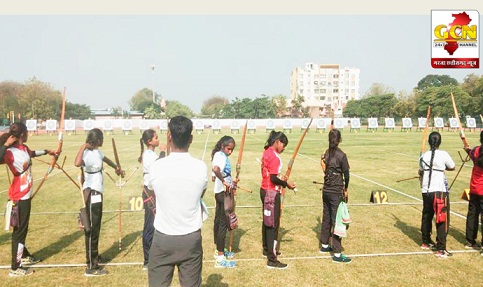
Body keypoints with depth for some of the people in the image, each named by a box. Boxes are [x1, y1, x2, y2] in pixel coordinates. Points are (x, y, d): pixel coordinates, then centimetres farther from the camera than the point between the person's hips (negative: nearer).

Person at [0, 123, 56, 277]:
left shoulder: (23, 148, 5)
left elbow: (33, 153, 29)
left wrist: (46, 151, 42)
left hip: (25, 194, 9)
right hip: (19, 196, -9)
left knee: (23, 228, 22)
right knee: (20, 230, -2)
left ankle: (24, 256, 40)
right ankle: (15, 268, 8)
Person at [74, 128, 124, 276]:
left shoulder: (97, 152, 7)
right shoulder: (89, 154, -22)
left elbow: (105, 158, 30)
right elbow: (77, 163, -45)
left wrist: (116, 167, 46)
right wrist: (83, 146, -35)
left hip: (97, 193, 10)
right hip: (92, 194, -10)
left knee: (95, 226, 21)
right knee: (92, 228, -4)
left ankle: (94, 256, 38)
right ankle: (91, 267, 4)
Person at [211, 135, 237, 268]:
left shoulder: (219, 155, 11)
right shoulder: (221, 156, -18)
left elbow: (214, 176, 17)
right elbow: (215, 169, -41)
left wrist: (229, 180, 11)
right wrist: (224, 181, -30)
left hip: (220, 192, 10)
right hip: (223, 192, -10)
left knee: (218, 221, 18)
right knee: (223, 223, -4)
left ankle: (218, 250, 33)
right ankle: (220, 258, 3)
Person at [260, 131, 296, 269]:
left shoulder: (267, 152, 9)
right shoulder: (274, 156, -20)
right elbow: (274, 178, -23)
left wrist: (280, 177, 9)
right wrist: (286, 184, -11)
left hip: (265, 190, 10)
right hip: (272, 193, -10)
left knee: (267, 222, 21)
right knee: (273, 225, -5)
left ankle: (267, 249, 36)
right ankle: (272, 260, 1)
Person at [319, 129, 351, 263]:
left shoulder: (327, 153, 2)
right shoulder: (341, 155, -16)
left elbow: (326, 171, 2)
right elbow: (346, 175, -10)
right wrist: (346, 189, 4)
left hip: (326, 191, 6)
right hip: (336, 193, -6)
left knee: (326, 218, 19)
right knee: (337, 221, -1)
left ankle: (324, 245, 35)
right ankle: (337, 254, 5)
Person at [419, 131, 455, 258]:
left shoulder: (424, 156, 2)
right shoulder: (443, 155, -10)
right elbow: (452, 167, 6)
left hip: (426, 190, 5)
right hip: (440, 191, -5)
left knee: (426, 216, 18)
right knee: (442, 219, 0)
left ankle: (426, 242, 32)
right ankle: (441, 249, -1)